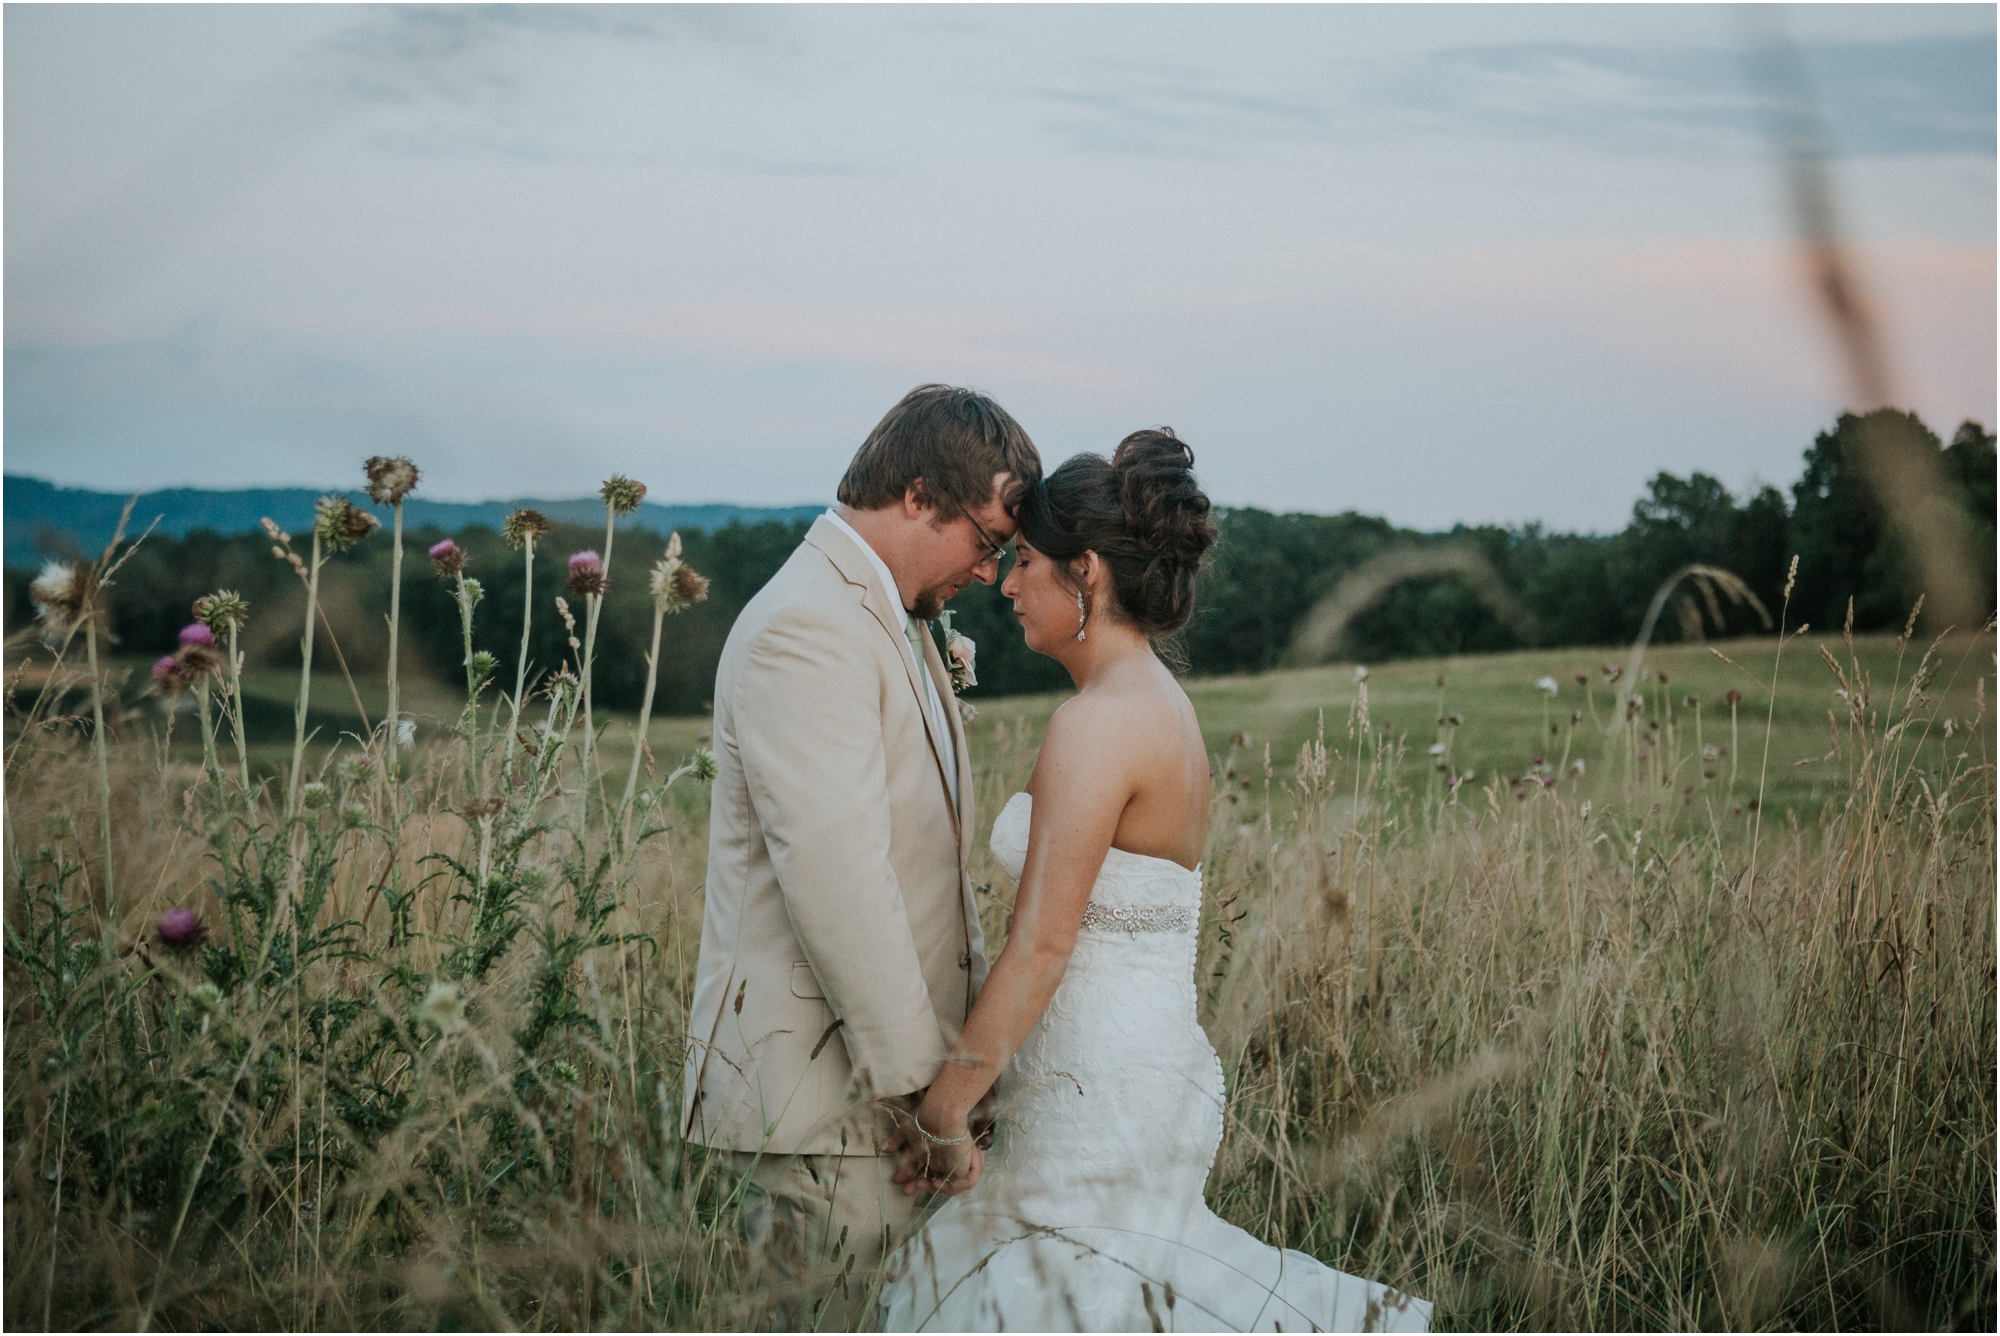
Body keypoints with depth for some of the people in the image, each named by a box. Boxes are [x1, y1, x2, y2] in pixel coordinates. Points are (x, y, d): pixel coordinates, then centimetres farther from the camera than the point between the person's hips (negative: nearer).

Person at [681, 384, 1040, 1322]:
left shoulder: (889, 620, 17)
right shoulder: (806, 628, -17)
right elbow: (833, 874, -24)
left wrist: (975, 1013, 16)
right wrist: (918, 1083, -20)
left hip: (889, 1058, 10)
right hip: (819, 1094, -10)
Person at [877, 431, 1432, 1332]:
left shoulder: (1100, 723, -17)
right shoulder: (1161, 706, 11)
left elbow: (1041, 945, -19)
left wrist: (941, 1114, -13)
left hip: (1105, 1102, -9)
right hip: (1144, 1076, 9)